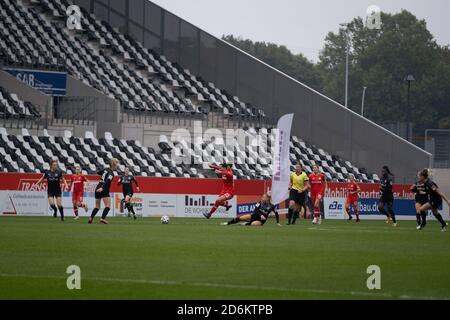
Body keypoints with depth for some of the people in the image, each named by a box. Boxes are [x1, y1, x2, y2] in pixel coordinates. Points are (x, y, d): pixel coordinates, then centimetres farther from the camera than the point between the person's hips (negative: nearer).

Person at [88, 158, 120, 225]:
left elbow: (98, 173, 32)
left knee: (97, 207, 15)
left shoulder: (106, 170, 14)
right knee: (108, 206, -7)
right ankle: (103, 219, -21)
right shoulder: (111, 173, -10)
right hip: (104, 191, -8)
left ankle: (91, 218, 1)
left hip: (98, 189, 8)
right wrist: (102, 188, -38)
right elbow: (107, 181, -27)